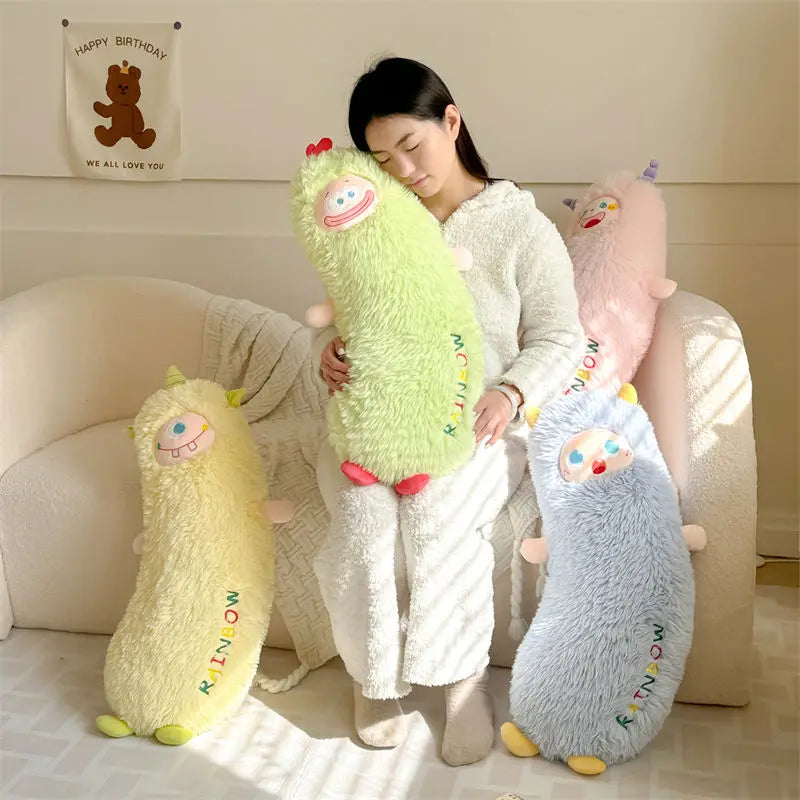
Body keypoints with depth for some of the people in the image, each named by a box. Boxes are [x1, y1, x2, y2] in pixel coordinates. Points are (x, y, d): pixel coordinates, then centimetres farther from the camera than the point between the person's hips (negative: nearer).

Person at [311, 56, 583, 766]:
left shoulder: (521, 226, -2)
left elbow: (558, 338, -2)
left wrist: (509, 393, -21)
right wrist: (330, 351, -12)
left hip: (476, 426, -2)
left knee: (438, 513, -33)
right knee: (365, 519, -28)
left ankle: (465, 674, -9)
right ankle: (374, 674, -3)